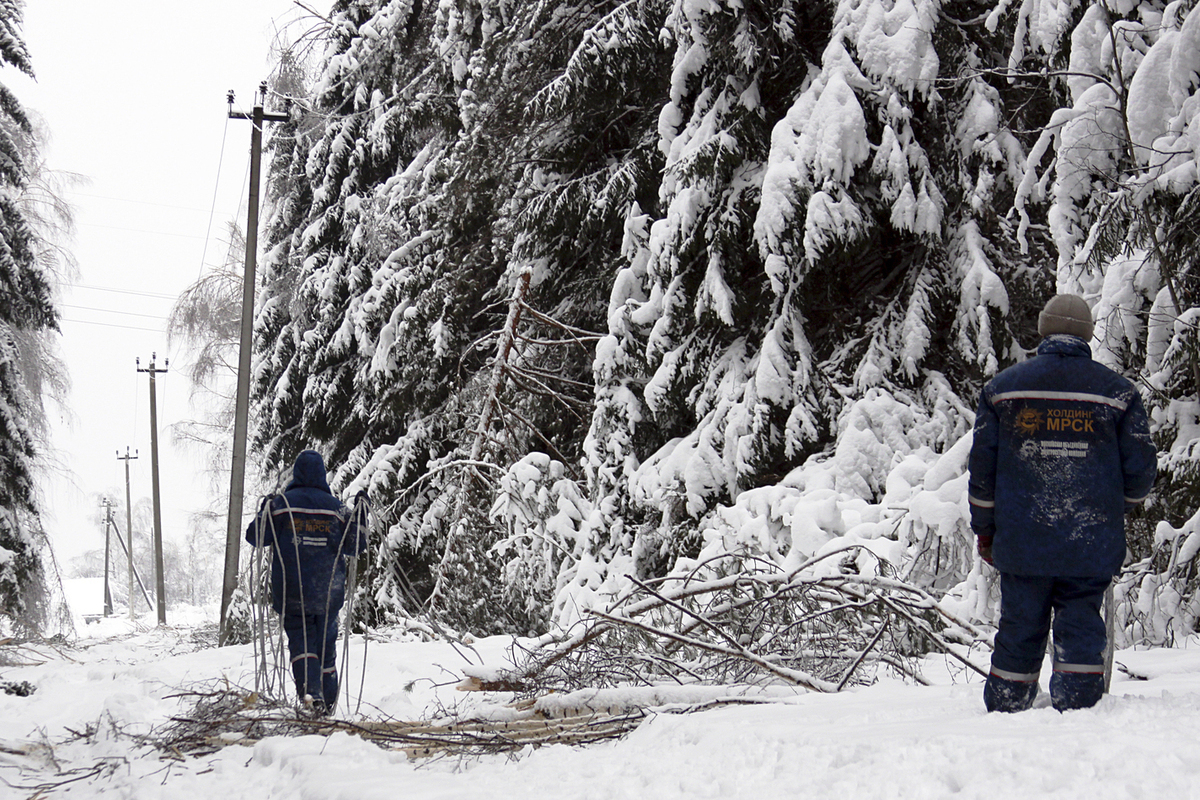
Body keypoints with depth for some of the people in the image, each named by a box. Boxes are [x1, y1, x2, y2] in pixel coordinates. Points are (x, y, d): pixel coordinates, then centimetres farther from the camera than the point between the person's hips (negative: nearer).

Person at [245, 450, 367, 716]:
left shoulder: (282, 504, -3)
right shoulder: (335, 507, 0)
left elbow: (255, 537, -1)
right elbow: (354, 546, 4)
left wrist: (266, 509, 6)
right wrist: (360, 512, 6)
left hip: (291, 590, -2)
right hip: (328, 591, 2)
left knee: (300, 638, 0)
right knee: (326, 640, 13)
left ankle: (309, 688, -25)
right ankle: (328, 700, 18)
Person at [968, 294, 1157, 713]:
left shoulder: (1002, 388, 5)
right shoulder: (1117, 391, 2)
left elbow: (982, 467, 6)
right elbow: (1140, 469, 2)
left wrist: (985, 530, 15)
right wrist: (1114, 507, 22)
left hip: (1021, 541, 1)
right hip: (1090, 543, -1)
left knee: (1018, 631, 9)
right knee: (1081, 631, 4)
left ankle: (1004, 712, 15)